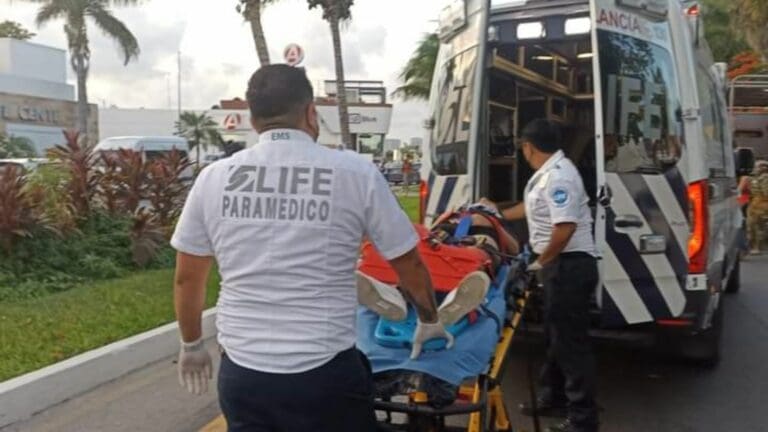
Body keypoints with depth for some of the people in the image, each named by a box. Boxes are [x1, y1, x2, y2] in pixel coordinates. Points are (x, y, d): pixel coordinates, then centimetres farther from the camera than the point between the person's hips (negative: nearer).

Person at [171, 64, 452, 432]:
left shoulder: (213, 178, -1)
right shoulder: (355, 172, -7)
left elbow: (186, 279, 9)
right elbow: (410, 266, 3)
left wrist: (191, 345, 26)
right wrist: (429, 322, 21)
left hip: (240, 375, 2)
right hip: (326, 376, -2)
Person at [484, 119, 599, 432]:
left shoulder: (557, 176, -20)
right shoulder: (549, 173, 14)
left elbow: (566, 227, -28)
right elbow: (532, 209, 30)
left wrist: (540, 261, -16)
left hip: (569, 265, -11)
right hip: (560, 265, 11)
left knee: (571, 341, -5)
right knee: (556, 336, 20)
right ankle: (553, 399, 34)